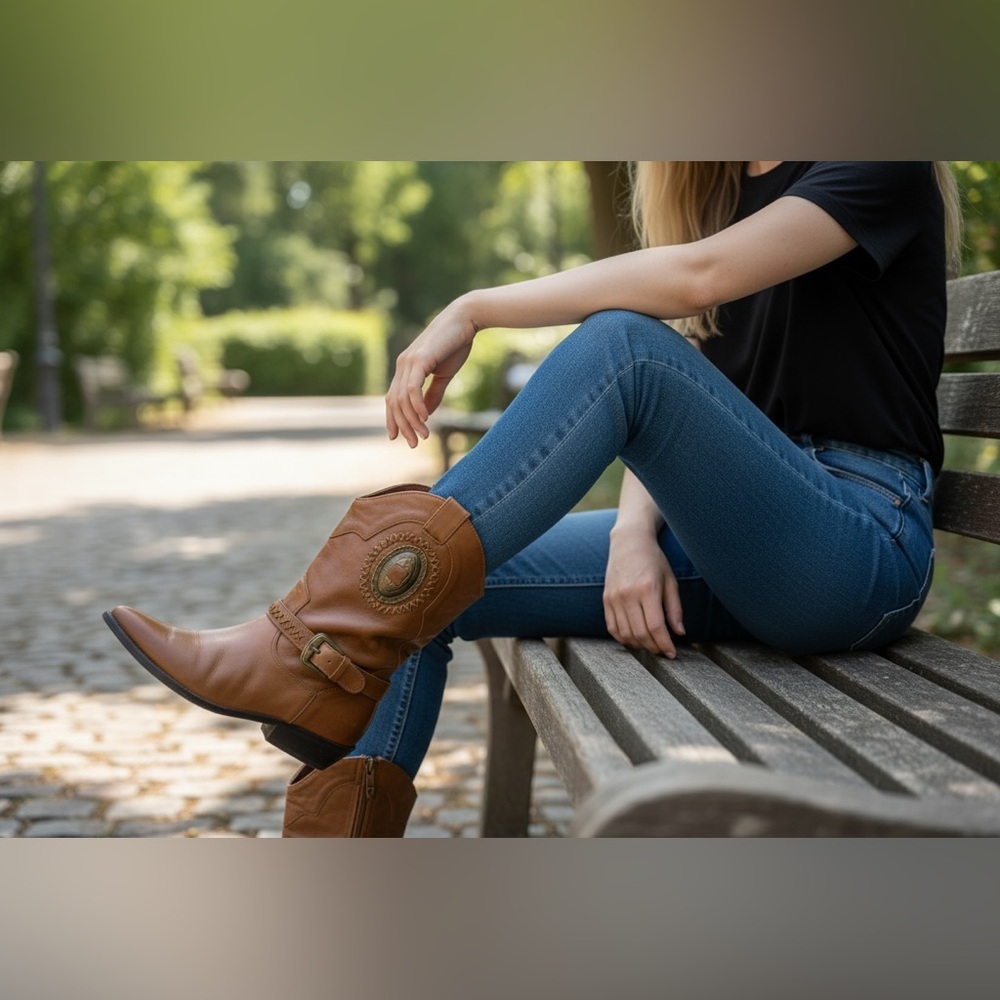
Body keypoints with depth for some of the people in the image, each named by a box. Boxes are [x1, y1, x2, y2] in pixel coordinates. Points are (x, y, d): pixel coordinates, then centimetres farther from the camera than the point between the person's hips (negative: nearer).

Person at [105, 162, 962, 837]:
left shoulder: (884, 171, -4)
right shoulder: (719, 192, 19)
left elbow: (697, 276, -23)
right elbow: (671, 416, 9)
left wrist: (474, 310, -18)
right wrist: (636, 531, -10)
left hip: (860, 547, -8)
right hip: (724, 542, 8)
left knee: (621, 343, -30)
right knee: (424, 585, -6)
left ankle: (318, 657, -30)